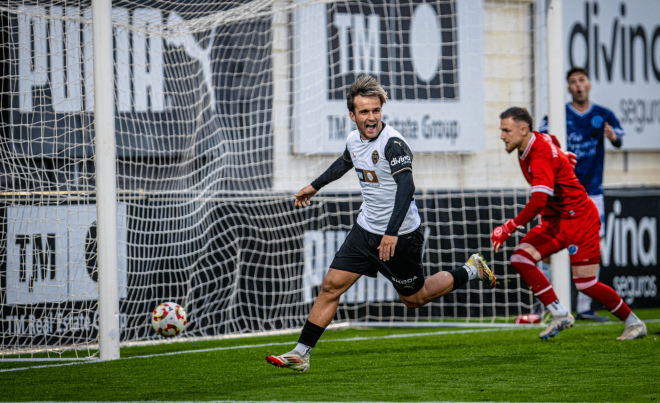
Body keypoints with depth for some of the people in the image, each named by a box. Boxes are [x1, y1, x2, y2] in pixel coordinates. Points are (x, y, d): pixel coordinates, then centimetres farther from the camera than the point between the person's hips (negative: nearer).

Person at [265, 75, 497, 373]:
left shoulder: (393, 143, -23)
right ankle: (301, 354, 1)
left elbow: (406, 187, -33)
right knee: (331, 285, -2)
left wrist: (393, 232, -43)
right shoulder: (353, 140, 1)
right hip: (366, 230, 7)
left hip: (401, 236, -6)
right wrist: (316, 186, 39)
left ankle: (471, 272, 30)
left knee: (414, 299, 9)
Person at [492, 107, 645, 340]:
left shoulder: (541, 157, -26)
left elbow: (538, 202, -35)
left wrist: (508, 229, -30)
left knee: (585, 284, -8)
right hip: (555, 220, 9)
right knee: (521, 258, -8)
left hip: (579, 218, -9)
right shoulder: (531, 145, 2)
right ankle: (560, 315, -5)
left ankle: (634, 323, 10)